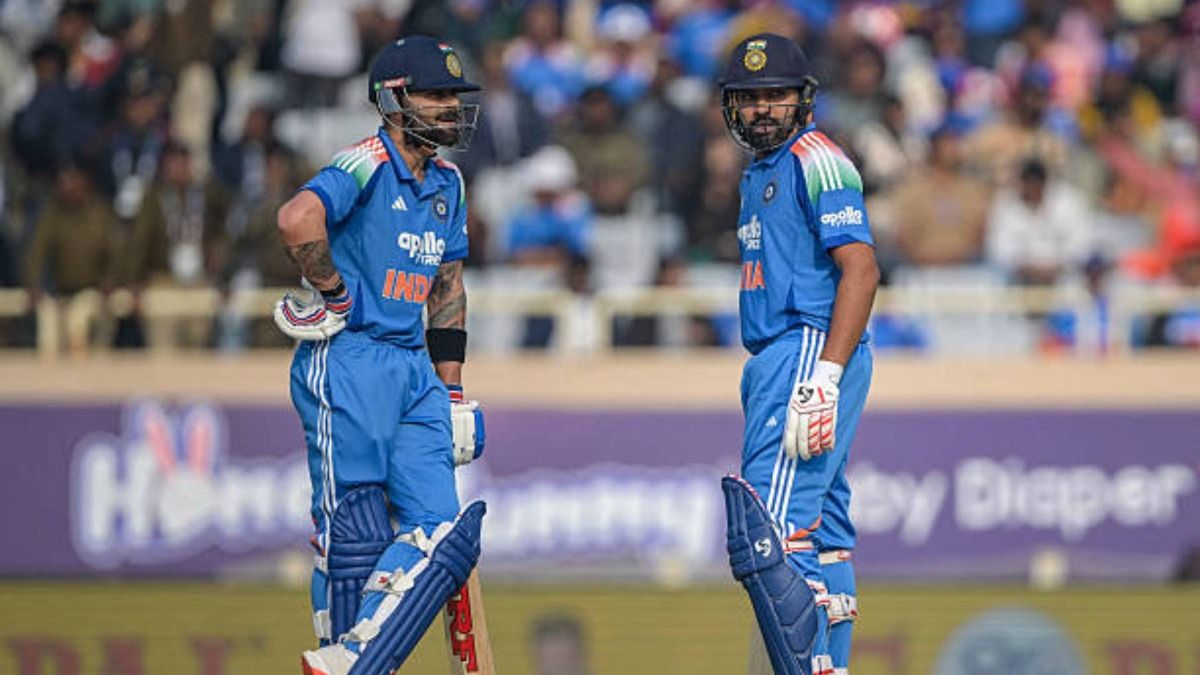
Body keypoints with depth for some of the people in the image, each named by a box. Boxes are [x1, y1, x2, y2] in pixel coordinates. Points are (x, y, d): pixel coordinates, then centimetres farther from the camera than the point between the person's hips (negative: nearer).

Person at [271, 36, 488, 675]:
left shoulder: (447, 184, 16)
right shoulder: (367, 164, -10)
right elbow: (297, 219, -30)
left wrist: (452, 391, 21)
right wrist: (335, 291, -17)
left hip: (413, 367, 8)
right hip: (347, 362, -8)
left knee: (437, 527, -3)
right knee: (356, 533, -5)